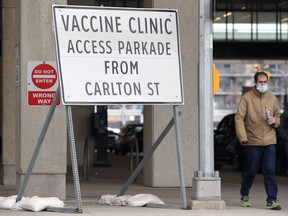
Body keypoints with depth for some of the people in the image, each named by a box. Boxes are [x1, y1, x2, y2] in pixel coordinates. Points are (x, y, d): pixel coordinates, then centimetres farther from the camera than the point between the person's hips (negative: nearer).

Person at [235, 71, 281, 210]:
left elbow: (277, 115, 21)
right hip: (253, 141, -3)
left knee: (270, 170, -4)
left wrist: (275, 121, -3)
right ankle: (244, 196, 29)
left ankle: (272, 200, -1)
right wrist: (243, 137, -16)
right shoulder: (247, 98, -5)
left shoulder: (272, 98, 8)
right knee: (251, 170, 7)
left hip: (269, 141, 3)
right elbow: (239, 118, -8)